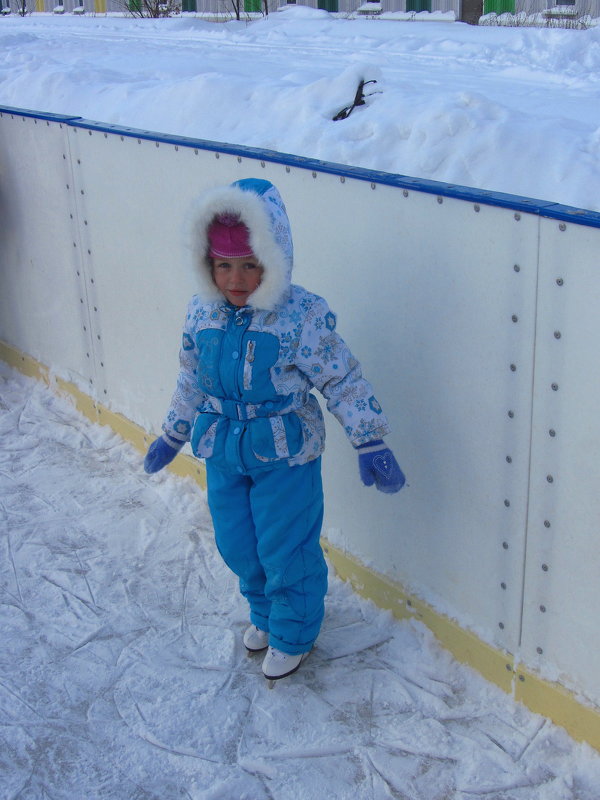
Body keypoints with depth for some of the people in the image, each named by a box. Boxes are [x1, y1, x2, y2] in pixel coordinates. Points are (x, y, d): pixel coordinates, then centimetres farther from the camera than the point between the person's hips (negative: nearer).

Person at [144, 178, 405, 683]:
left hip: (285, 456, -5)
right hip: (223, 453, 6)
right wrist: (172, 435, 20)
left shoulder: (303, 316, -20)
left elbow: (344, 381, -14)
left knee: (286, 550, 7)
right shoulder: (202, 314, -4)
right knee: (237, 546, 18)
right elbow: (191, 380, 11)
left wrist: (371, 444, -14)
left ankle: (293, 634, 33)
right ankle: (264, 614, 46)